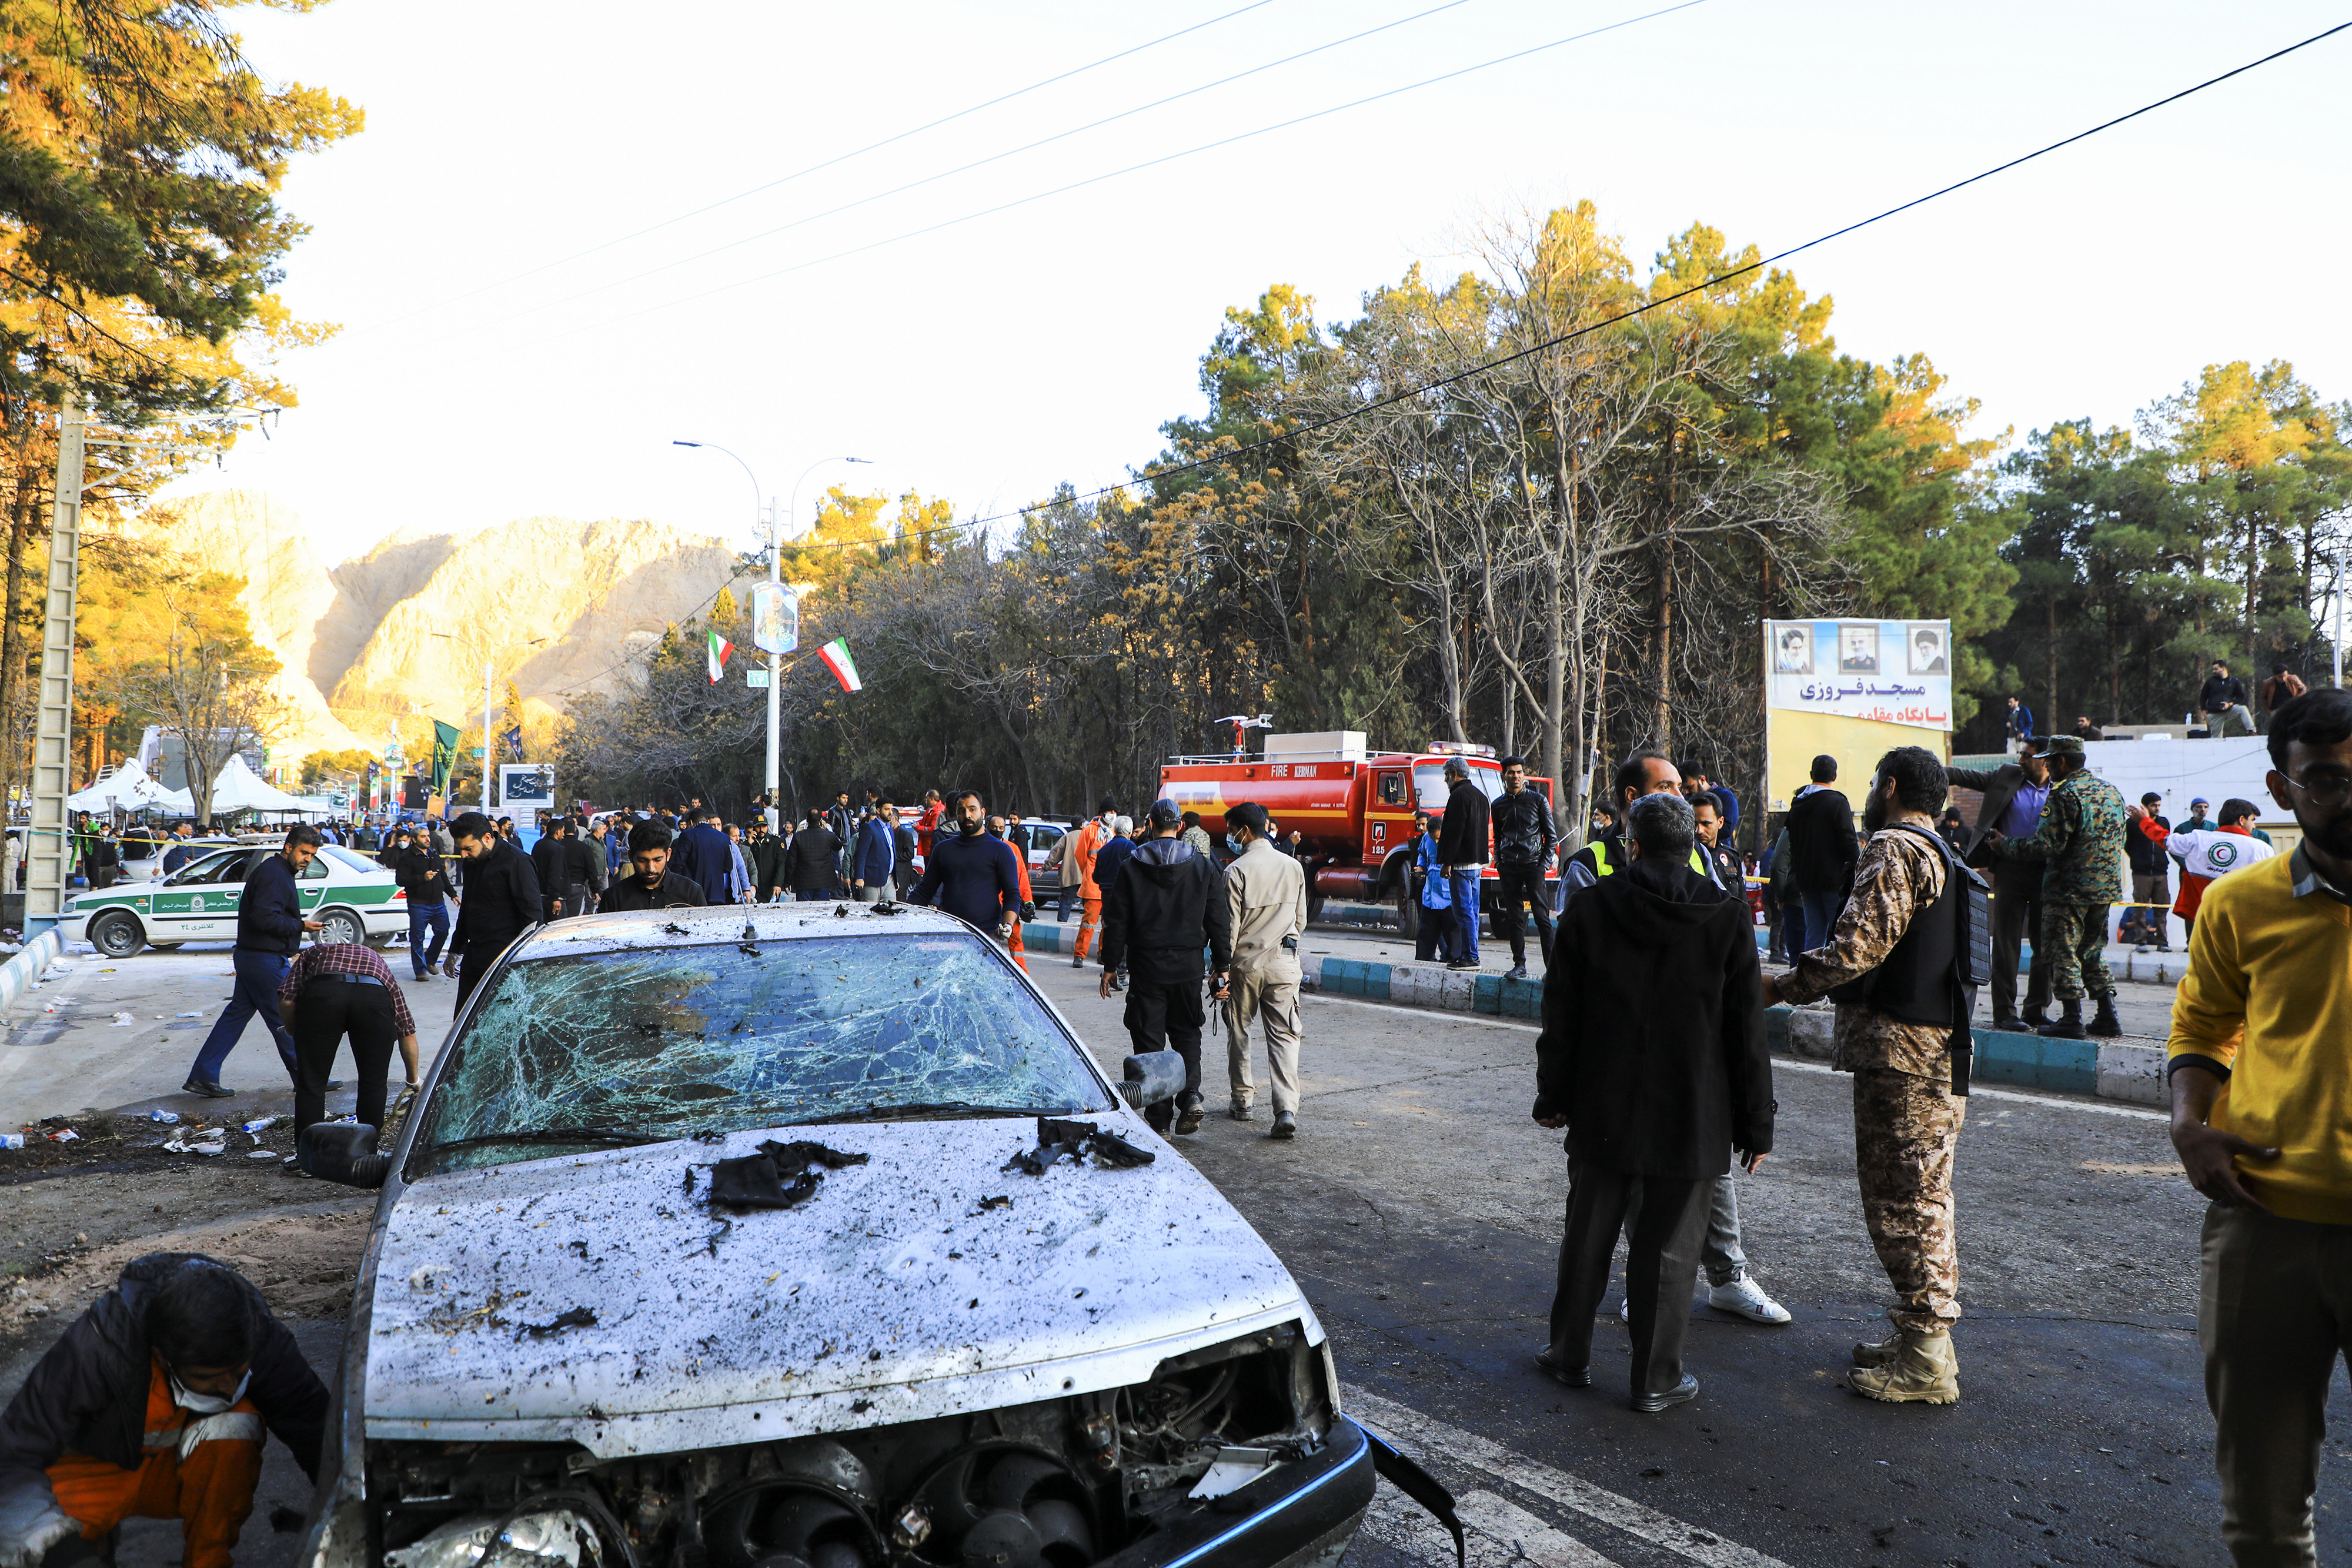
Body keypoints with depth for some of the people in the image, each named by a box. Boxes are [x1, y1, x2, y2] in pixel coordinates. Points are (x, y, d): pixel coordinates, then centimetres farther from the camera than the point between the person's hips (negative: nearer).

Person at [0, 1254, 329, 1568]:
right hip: (101, 1471, 0)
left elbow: (316, 1424, -23)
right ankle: (100, 1536, 5)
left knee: (236, 1424, -32)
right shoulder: (94, 1350, -32)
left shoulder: (256, 1335, -28)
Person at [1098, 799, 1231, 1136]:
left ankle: (1159, 1118, 5)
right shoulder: (1203, 866, 2)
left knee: (1149, 1039, 5)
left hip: (1147, 964, -2)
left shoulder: (1131, 868, -2)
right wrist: (1221, 966, 9)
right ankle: (1191, 1095, -5)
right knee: (1186, 1034, 16)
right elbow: (1220, 920, 3)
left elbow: (1117, 922, -2)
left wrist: (1110, 967, 5)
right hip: (1189, 965, 2)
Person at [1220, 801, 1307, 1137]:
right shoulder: (1293, 867, 5)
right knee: (1285, 1036, 1)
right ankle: (1287, 1109, -13)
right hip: (1284, 963, 3)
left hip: (1246, 962, -3)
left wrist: (1222, 968, -4)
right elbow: (1301, 920, 12)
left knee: (1238, 1033, 15)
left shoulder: (1238, 870, -9)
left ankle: (1243, 1101, 23)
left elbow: (1230, 924, -9)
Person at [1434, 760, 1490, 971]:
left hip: (1462, 864, -10)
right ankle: (1468, 955, 15)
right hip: (1478, 862, 10)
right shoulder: (1480, 795, 18)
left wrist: (1447, 862, -16)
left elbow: (1454, 832, -18)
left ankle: (1470, 957, -7)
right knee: (1471, 911, 12)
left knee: (1464, 911, -7)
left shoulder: (1459, 795, -12)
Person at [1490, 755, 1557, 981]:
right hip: (1509, 868, 3)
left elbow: (1551, 836, 6)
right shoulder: (1498, 805, 12)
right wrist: (1499, 860, 8)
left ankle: (1551, 966, -7)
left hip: (1533, 864, -3)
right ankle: (1519, 965, 9)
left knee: (1542, 916, -8)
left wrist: (1544, 863, -4)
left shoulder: (1538, 800, 3)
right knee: (1514, 918, 4)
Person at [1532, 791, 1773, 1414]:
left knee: (1587, 1239, 14)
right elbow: (1748, 1034, -3)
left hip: (1602, 1113, 1)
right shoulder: (1727, 918, -6)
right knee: (1668, 1251, 8)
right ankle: (1656, 1380, 18)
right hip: (1690, 1122, -1)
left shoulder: (1588, 909, -4)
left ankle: (1571, 1355, 27)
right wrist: (1756, 1124, 4)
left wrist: (1553, 1096, 10)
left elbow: (1561, 1018, 1)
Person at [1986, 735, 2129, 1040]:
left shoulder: (2065, 795, -16)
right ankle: (2107, 1017, 16)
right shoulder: (2112, 791, 12)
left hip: (2069, 889, -8)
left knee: (2064, 952, -2)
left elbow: (2048, 844, -20)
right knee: (2093, 952, 17)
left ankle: (2072, 1018, -3)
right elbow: (2120, 840, 20)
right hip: (2106, 888, 8)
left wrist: (2006, 846, -9)